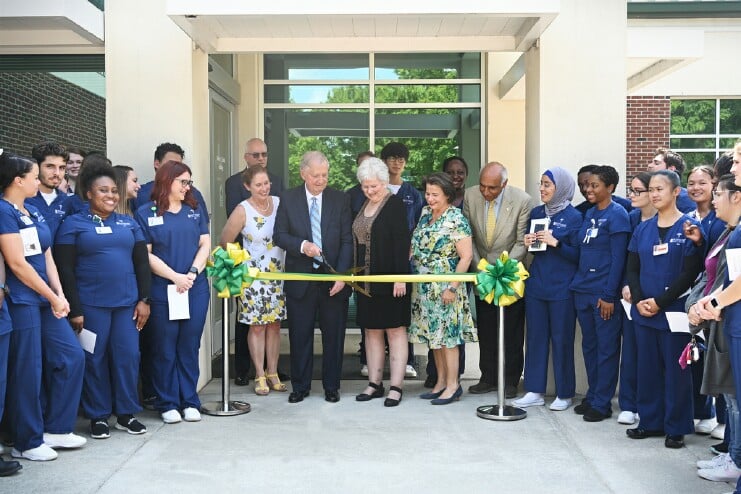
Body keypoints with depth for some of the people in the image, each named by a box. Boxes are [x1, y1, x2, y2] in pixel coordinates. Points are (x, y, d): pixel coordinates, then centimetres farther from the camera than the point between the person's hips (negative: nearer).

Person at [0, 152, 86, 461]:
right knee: (27, 371, -1)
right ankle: (27, 443, 12)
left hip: (45, 300, 9)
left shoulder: (33, 213, 15)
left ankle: (55, 429, 19)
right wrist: (53, 298, -11)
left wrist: (60, 294, -1)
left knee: (71, 357, 7)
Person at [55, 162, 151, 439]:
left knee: (128, 356, 4)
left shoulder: (129, 223, 12)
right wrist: (74, 310, -9)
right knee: (94, 359, 3)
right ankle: (98, 416, 16)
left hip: (127, 302, 3)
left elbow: (142, 263, 12)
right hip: (91, 305, -3)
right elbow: (65, 270, -3)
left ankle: (126, 413, 17)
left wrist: (144, 299, 2)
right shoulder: (73, 224, 1)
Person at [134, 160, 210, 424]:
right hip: (163, 290, -3)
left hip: (196, 289, 3)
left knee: (189, 347, 7)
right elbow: (146, 254, -5)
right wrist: (175, 277, -13)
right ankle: (168, 404, 13)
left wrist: (193, 273, -9)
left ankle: (190, 401, 16)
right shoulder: (146, 213, 1)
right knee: (165, 349, 3)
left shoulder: (195, 210, 13)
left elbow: (205, 245, 7)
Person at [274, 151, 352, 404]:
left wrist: (342, 275, -10)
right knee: (299, 335, 7)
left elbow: (347, 240, -1)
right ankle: (300, 386, 21)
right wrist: (302, 245, -17)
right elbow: (279, 235, 2)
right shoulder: (288, 199, 1)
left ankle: (331, 387, 21)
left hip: (334, 278, 0)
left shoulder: (341, 200, 1)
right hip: (300, 277, 0)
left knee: (334, 335, 8)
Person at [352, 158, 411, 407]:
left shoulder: (395, 205, -8)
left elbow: (402, 243, -14)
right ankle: (375, 384, 18)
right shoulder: (363, 206, 13)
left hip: (390, 280, -7)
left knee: (395, 330, 0)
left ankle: (396, 387, 4)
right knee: (371, 331, 10)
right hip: (367, 281, 7)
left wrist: (401, 277, -20)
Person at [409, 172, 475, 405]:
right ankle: (440, 382, 21)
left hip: (444, 288, -7)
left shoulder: (456, 219, -13)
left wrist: (452, 287, -18)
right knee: (434, 335, 12)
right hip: (425, 287, 7)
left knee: (447, 335, -2)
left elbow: (466, 256, -15)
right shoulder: (425, 213, 9)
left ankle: (452, 385, 7)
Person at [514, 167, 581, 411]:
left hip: (562, 288, -5)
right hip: (536, 284, 5)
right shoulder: (536, 213, 9)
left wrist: (555, 243, -20)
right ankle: (535, 391, 17)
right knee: (535, 336, 8)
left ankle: (564, 393, 15)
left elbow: (578, 254, -8)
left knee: (562, 339, 2)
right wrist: (528, 243, -3)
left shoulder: (574, 217, -7)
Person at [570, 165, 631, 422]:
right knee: (589, 346, 14)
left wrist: (609, 295, -15)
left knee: (606, 348, 1)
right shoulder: (588, 214, 13)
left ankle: (601, 403, 8)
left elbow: (618, 259, -12)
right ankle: (592, 396, 25)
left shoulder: (617, 215, -8)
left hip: (603, 293, -7)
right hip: (583, 290, 7)